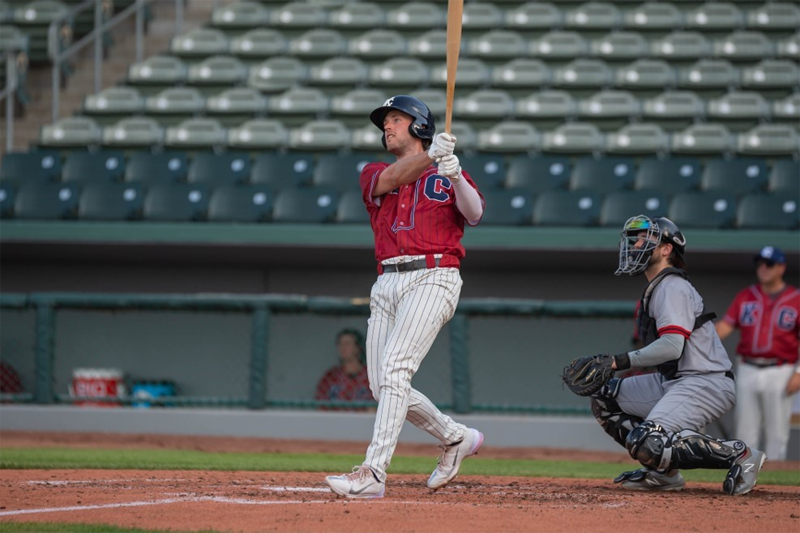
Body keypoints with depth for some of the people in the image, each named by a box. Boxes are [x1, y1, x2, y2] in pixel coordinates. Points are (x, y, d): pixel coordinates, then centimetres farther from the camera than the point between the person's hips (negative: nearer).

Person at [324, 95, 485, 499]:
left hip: (432, 279, -5)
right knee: (383, 388, 4)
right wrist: (429, 156, -24)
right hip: (387, 284, 5)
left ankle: (373, 472, -29)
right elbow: (391, 179, -7)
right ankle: (456, 438, 27)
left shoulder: (448, 174, 12)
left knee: (395, 367, -22)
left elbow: (474, 214, -7)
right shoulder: (374, 174, 19)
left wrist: (455, 177, -25)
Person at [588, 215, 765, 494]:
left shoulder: (672, 288, -12)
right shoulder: (655, 289, 20)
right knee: (604, 396, 10)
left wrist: (622, 361, -25)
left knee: (646, 443, -27)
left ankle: (737, 454, -15)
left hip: (706, 383, -11)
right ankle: (662, 471, 8)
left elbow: (672, 346, -25)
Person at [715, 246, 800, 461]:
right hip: (748, 370, 3)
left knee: (776, 433, -1)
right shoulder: (745, 296, 10)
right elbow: (726, 325, 2)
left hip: (779, 373, -3)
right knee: (745, 431, 6)